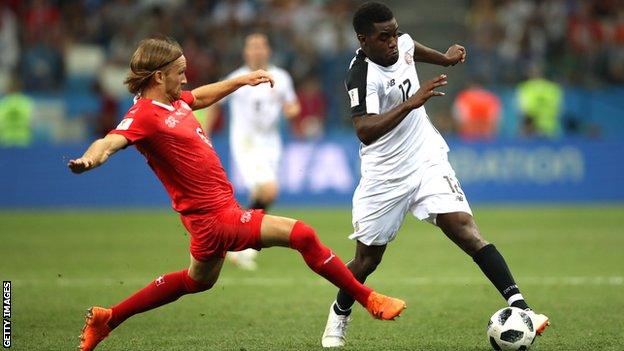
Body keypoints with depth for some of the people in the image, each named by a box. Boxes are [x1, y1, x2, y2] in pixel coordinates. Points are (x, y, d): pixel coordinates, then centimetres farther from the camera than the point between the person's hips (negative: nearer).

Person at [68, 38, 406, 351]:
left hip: (212, 211, 11)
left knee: (198, 280, 31)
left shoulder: (174, 101, 8)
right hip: (215, 216, -11)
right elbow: (111, 141, -37)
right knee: (301, 234, -11)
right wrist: (88, 160, -58)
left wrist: (242, 80, 31)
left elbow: (201, 97, 30)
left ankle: (106, 318, 38)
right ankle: (368, 299, 2)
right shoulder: (144, 115, -20)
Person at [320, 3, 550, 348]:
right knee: (367, 260, 9)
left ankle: (519, 308, -26)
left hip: (427, 161, 4)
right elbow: (365, 131, -41)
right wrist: (411, 102, -46)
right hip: (384, 175, -4)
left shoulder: (402, 43, -3)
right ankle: (339, 315, 39)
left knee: (466, 231, -16)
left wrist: (444, 58, 34)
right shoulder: (362, 75, -24)